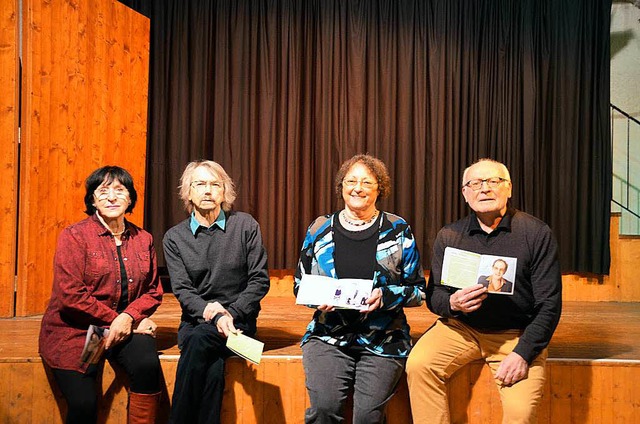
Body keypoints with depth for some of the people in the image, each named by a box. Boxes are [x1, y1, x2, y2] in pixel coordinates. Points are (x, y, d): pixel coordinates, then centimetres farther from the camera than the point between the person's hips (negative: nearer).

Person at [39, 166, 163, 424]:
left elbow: (153, 291, 8)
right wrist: (114, 320, -12)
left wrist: (128, 317, -11)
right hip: (74, 331, -3)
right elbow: (70, 296, -13)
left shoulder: (143, 240, 7)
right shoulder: (74, 236, -5)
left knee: (148, 364, -28)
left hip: (126, 327, 3)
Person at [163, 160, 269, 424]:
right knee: (212, 367, -31)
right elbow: (182, 290, -1)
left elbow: (260, 280, 1)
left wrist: (231, 313, -13)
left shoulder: (245, 226, 4)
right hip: (195, 321, 1)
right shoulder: (175, 238, 7)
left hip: (239, 320, -1)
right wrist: (213, 314, -19)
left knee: (199, 340, -32)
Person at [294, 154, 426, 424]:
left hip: (383, 338, 0)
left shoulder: (398, 231, 5)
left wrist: (385, 297, -12)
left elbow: (418, 290, 6)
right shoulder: (319, 230, 8)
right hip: (329, 335, 1)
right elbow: (300, 284, 16)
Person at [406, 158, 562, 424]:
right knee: (418, 364, -23)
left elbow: (549, 304, -6)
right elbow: (433, 295, 4)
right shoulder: (448, 236, 4)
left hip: (517, 333, -2)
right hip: (461, 327, 3)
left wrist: (523, 353, -16)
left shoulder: (536, 233, -5)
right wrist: (452, 303, -20)